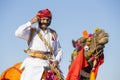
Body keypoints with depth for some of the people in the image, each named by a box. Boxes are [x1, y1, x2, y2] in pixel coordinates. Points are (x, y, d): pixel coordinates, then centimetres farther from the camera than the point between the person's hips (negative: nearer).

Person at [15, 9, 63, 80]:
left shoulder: (53, 34, 16)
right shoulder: (31, 31, 6)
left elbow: (59, 50, 20)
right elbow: (18, 33, -13)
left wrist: (57, 60, 0)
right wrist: (30, 22, -8)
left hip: (49, 64, 4)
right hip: (34, 64, -4)